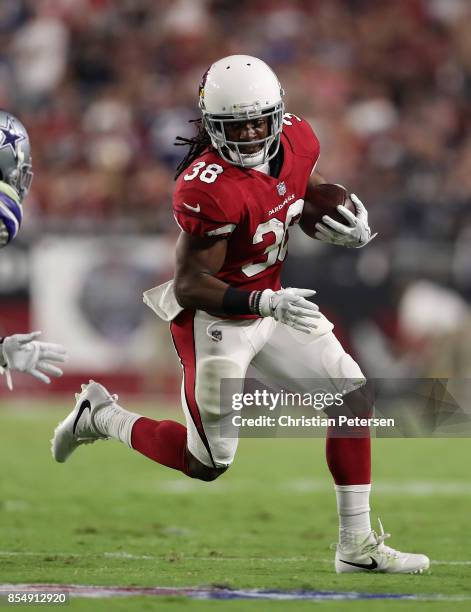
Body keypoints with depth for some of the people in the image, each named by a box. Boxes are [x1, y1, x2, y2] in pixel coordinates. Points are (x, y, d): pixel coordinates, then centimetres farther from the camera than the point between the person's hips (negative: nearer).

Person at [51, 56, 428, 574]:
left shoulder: (297, 140, -8)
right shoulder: (209, 188, -30)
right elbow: (191, 286, -26)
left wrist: (350, 224, -3)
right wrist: (266, 303, -36)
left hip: (271, 303, 8)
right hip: (213, 317, -8)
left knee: (353, 398, 3)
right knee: (208, 464, -3)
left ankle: (357, 546, 11)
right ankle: (101, 417, 21)